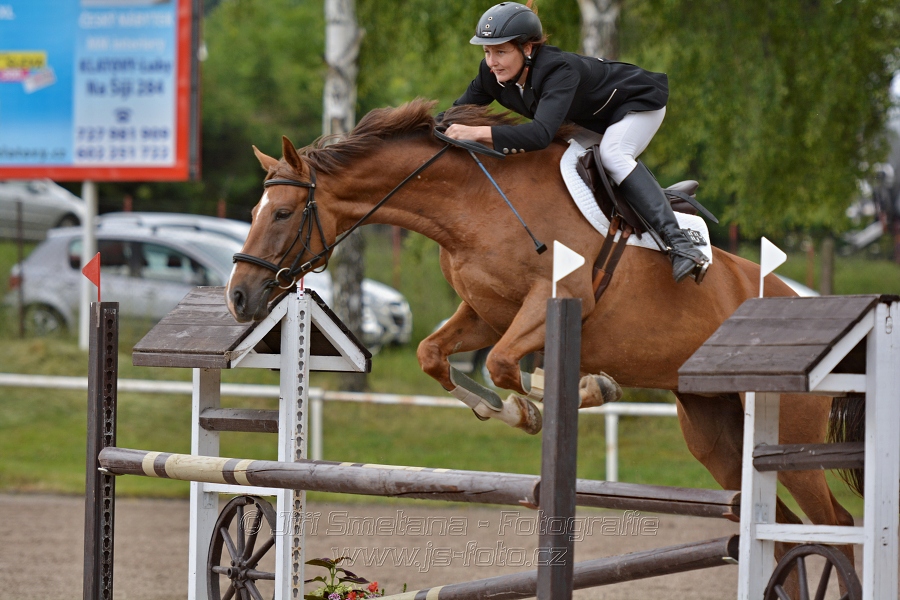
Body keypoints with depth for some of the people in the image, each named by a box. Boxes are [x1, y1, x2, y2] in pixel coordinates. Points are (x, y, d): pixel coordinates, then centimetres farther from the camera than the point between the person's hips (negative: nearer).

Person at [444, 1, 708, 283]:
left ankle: (677, 242, -36)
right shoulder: (492, 74, -20)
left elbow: (541, 133, -56)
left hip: (639, 102, -9)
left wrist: (478, 133, -62)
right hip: (593, 118, 9)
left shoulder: (559, 71, -43)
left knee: (612, 156, -32)